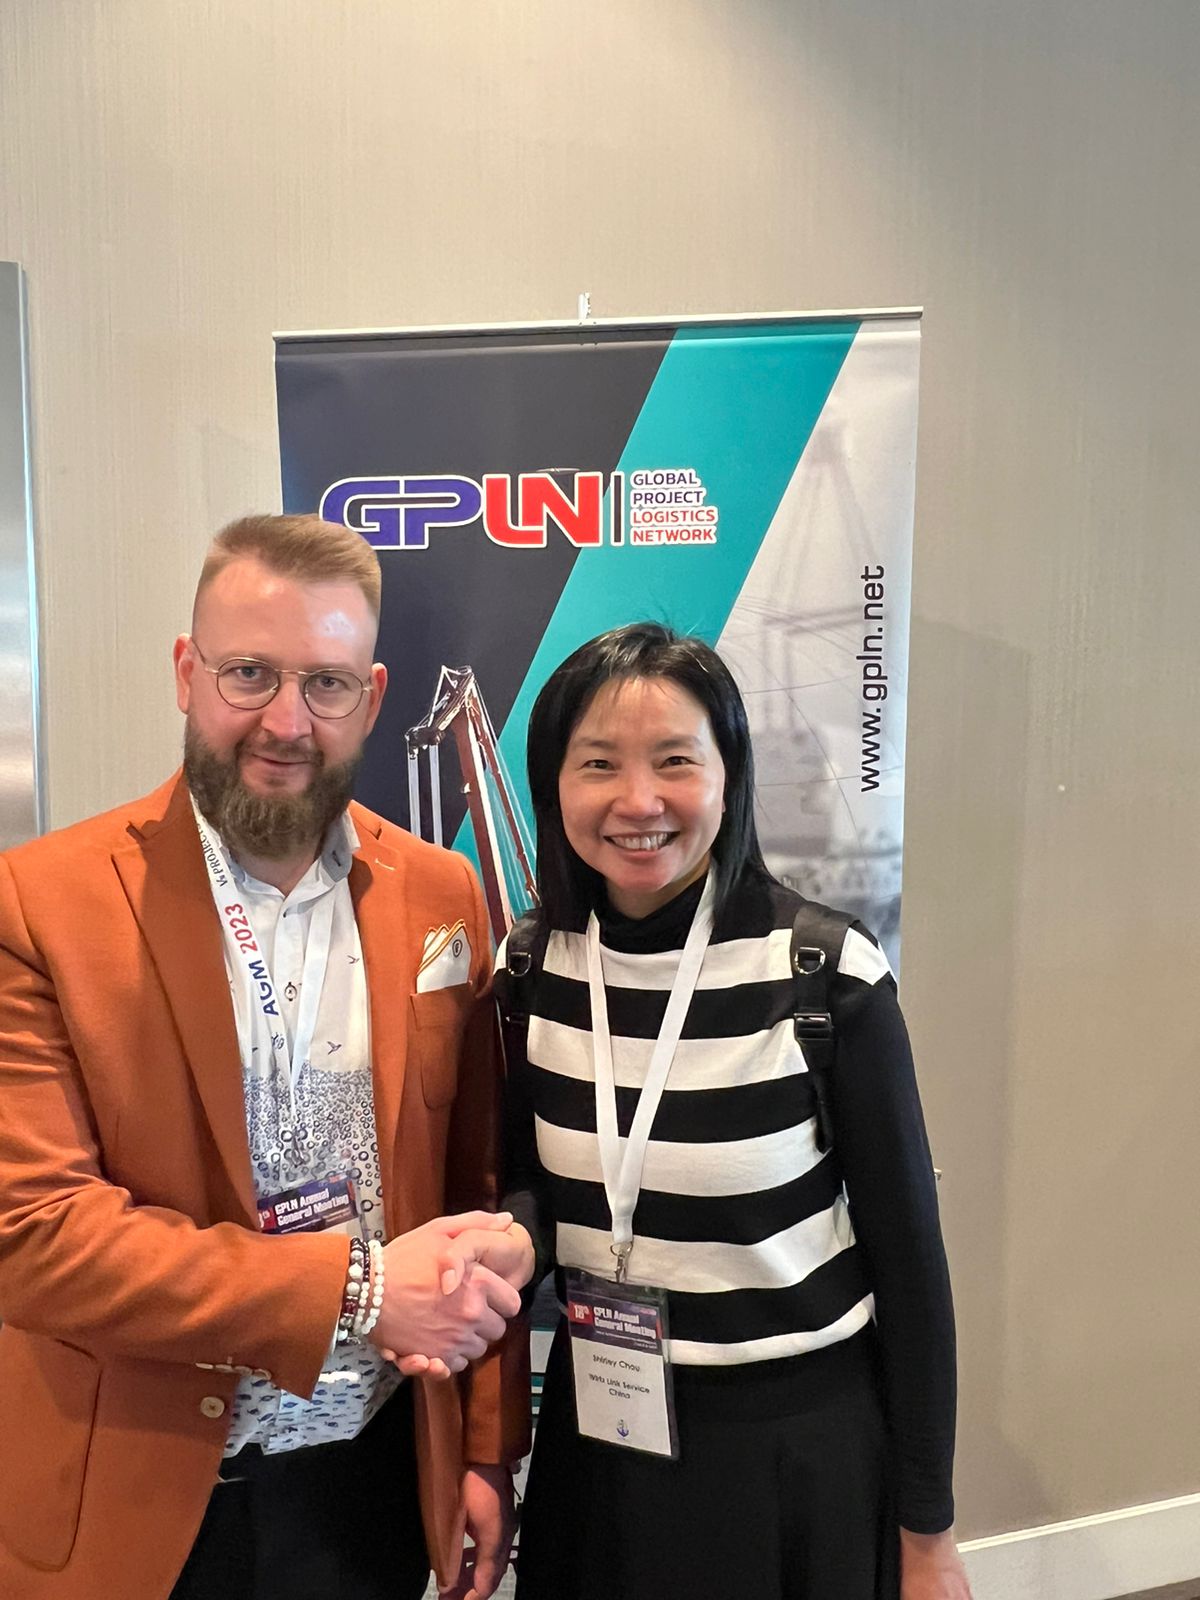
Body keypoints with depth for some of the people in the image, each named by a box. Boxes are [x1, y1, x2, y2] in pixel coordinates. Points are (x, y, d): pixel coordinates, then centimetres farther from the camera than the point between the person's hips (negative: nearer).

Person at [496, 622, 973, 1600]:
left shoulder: (828, 973, -20)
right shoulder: (535, 967, -8)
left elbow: (906, 1249, -10)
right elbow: (538, 1185, 4)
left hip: (800, 1443, -3)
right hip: (600, 1433, 4)